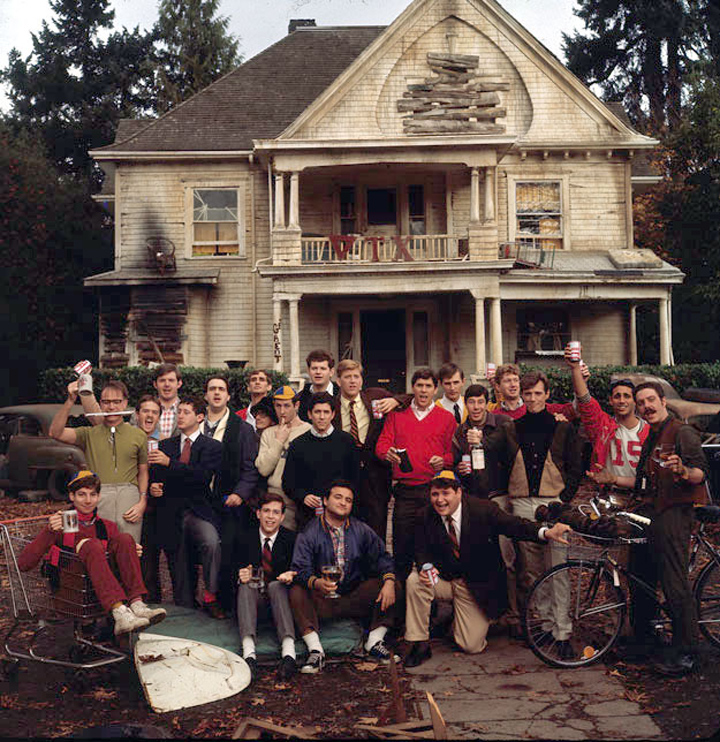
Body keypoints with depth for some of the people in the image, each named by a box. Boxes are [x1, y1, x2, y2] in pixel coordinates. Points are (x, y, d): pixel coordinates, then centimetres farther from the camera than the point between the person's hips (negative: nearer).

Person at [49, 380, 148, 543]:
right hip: (97, 500, 0)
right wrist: (70, 401, -12)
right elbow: (56, 433, -3)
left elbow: (143, 472, 14)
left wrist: (142, 502, 0)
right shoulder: (89, 434, 11)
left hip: (129, 499, 0)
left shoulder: (138, 436, 13)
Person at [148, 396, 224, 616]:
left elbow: (203, 475, -13)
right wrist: (153, 487, -9)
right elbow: (154, 476, 15)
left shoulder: (212, 447, 4)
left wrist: (169, 462, -18)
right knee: (179, 574, 4)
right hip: (171, 515, 3)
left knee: (211, 542, -32)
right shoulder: (165, 445, 17)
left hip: (199, 512, -3)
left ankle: (210, 597, -18)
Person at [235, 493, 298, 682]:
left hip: (279, 592, -1)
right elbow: (237, 569, 2)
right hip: (253, 595, 1)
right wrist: (240, 575, -22)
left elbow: (297, 569, -3)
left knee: (276, 585, -33)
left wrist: (291, 576, -26)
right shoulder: (246, 537, 1)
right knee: (246, 585, -30)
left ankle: (289, 652, -51)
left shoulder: (290, 539, -1)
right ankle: (249, 653, -50)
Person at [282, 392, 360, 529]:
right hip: (308, 513, 0)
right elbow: (288, 483, 9)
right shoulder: (298, 445, 7)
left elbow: (355, 478, 8)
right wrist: (303, 496, -8)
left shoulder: (346, 441, 7)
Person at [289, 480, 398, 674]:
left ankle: (374, 643, -13)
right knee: (296, 592, -28)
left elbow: (381, 557, 0)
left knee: (387, 585, -18)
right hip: (322, 600, -2)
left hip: (355, 598, 2)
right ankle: (315, 649, -29)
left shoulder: (362, 531, 7)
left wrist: (389, 582, -21)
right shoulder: (309, 534, -2)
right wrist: (317, 583, -35)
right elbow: (301, 569, -13)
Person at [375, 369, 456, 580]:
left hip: (435, 490, -1)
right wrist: (387, 453, -15)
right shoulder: (397, 415, 14)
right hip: (405, 490, 1)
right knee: (402, 545, 0)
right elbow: (382, 444, 7)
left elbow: (454, 452, 8)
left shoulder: (446, 418, 11)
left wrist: (443, 461, -13)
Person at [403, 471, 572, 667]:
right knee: (415, 581, -29)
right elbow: (421, 550, -2)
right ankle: (419, 644, -10)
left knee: (472, 646, -7)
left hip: (478, 586, -2)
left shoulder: (483, 509, -17)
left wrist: (546, 532, -42)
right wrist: (425, 567, -26)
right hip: (443, 578, 2)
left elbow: (514, 525, -24)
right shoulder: (427, 516, -9)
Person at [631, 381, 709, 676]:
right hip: (647, 514, 9)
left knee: (675, 585, -10)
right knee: (641, 581, 14)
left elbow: (701, 473, -15)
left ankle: (685, 653, -4)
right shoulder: (650, 438, 21)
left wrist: (683, 471, -35)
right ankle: (642, 640, 27)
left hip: (672, 515, -9)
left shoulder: (682, 433, -5)